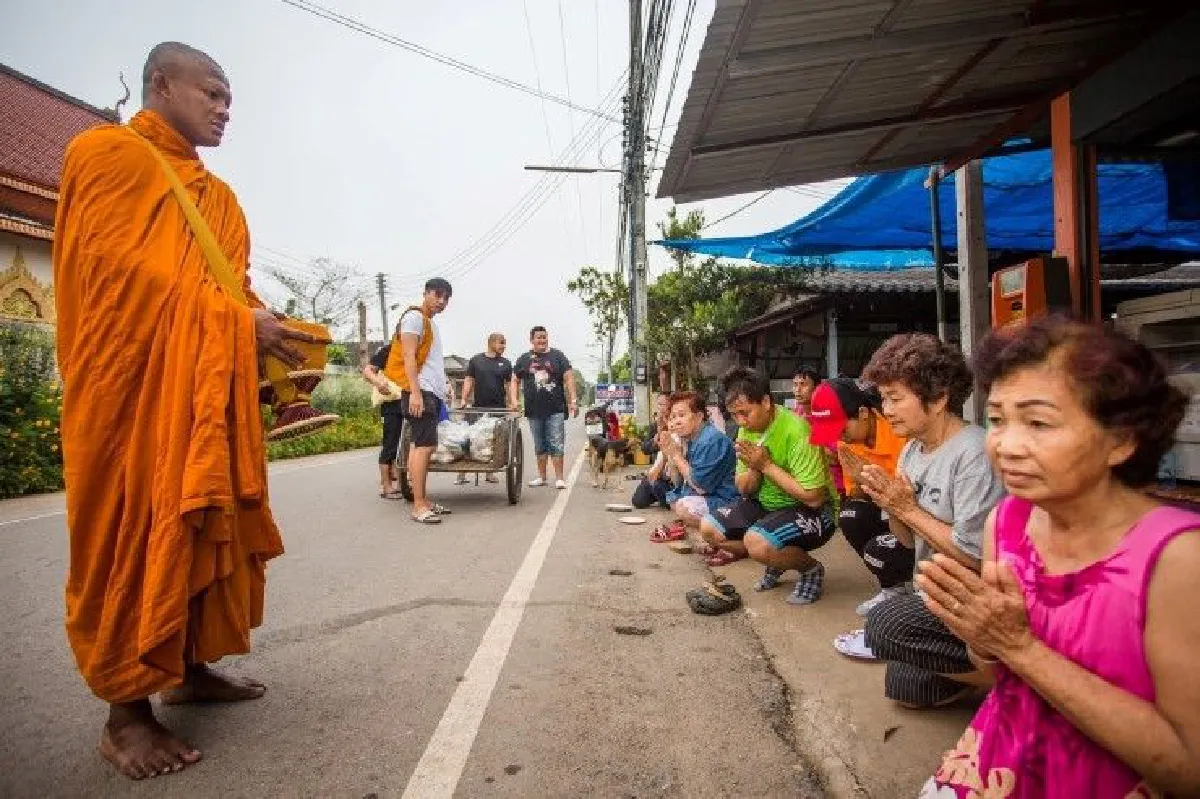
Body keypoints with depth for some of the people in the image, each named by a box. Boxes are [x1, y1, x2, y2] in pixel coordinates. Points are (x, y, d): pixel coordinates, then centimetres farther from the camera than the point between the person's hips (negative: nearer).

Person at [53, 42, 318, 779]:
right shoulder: (106, 154, -1)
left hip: (213, 395, 8)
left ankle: (191, 667, 24)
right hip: (134, 389, -7)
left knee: (209, 530, 10)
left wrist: (266, 328, -4)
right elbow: (120, 269, -14)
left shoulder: (219, 197, 21)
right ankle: (126, 712, 7)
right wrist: (237, 320, -18)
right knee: (138, 538, -4)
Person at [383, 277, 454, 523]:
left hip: (432, 394, 10)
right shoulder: (415, 316, -4)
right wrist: (415, 392, -20)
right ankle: (419, 507, -13)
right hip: (421, 392, -10)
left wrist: (443, 384, 23)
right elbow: (408, 356, -13)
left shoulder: (430, 322, 24)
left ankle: (424, 501, 12)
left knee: (422, 446, 9)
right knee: (425, 446, -13)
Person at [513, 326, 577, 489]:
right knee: (540, 445, 12)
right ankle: (541, 476, 22)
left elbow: (568, 378, 0)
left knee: (556, 444, -5)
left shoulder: (557, 356, 4)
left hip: (556, 409, -3)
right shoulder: (523, 359, 10)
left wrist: (573, 400, -9)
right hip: (534, 410, 3)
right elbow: (514, 380, 15)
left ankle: (559, 478, -1)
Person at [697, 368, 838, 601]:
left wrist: (766, 465, -25)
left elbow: (813, 497, -29)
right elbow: (745, 490, 5)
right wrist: (753, 468, -19)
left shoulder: (795, 431, -25)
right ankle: (776, 559, 13)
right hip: (768, 503, 8)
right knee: (708, 528, -2)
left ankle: (811, 568, -2)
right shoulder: (747, 430, -2)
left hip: (813, 511, -8)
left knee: (756, 541, -33)